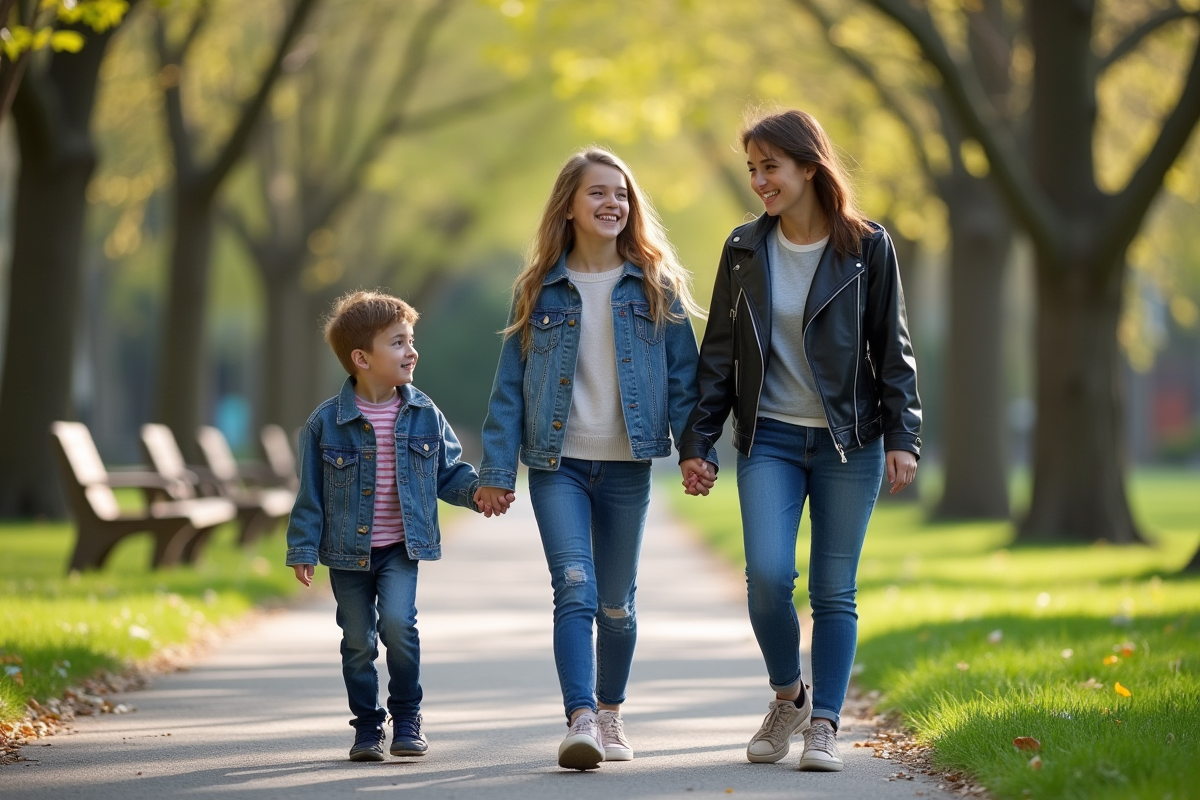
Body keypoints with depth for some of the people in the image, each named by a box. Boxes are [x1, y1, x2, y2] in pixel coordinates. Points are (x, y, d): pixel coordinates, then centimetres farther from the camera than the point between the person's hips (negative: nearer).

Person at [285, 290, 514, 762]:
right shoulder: (327, 422, -7)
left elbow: (450, 471, 10)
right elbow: (310, 493, -2)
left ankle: (407, 715, 2)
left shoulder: (424, 415, 0)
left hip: (401, 548, 1)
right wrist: (303, 549, -4)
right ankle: (367, 727, 21)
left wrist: (479, 491, -9)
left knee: (398, 623, -17)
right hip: (347, 551, 0)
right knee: (358, 641, 5)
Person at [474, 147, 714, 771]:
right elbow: (509, 385, 4)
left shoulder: (656, 287, 4)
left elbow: (683, 374, 4)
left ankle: (610, 714, 28)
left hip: (627, 467, 1)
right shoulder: (539, 290, 4)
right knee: (575, 589, -16)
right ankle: (580, 721, -23)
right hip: (558, 465, -1)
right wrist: (496, 470, 0)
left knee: (616, 601, 11)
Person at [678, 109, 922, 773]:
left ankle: (823, 725, 8)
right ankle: (788, 695, 10)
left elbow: (892, 349, 1)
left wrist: (903, 437, -6)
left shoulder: (866, 248, -2)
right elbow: (719, 352, 8)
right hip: (769, 439, 1)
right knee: (767, 574, -13)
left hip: (849, 443, -1)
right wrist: (696, 440, 4)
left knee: (833, 590, 0)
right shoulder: (745, 250, 4)